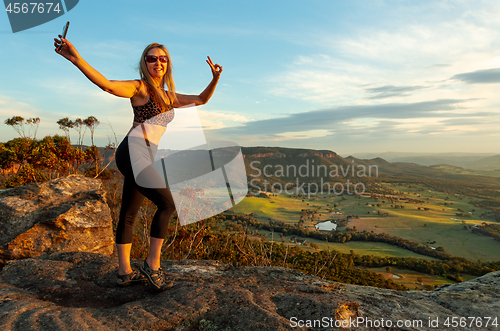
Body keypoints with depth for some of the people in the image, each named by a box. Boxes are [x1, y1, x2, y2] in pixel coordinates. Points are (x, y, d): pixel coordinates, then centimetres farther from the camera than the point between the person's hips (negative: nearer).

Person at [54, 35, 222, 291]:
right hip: (134, 152, -8)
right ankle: (152, 264, 3)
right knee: (168, 204, -8)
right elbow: (108, 85, -19)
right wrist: (76, 59, -32)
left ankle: (125, 272, 19)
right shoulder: (140, 87, -1)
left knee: (129, 214, 10)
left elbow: (201, 100, 25)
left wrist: (215, 78, 13)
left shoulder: (168, 96, 21)